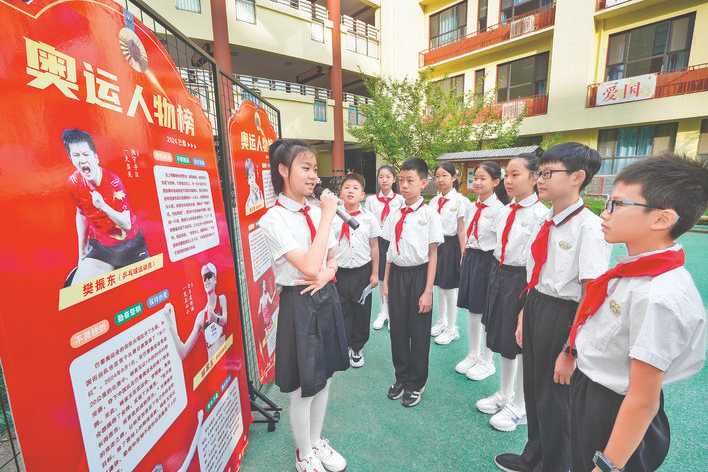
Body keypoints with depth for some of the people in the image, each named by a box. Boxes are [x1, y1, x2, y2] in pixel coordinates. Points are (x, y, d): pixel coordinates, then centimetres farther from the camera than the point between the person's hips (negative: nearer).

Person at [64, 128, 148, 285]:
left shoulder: (113, 181, -20)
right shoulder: (74, 183, -7)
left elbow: (127, 225, -20)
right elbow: (81, 214, 10)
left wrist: (103, 206, -36)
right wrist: (82, 252, 12)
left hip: (129, 247, -3)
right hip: (100, 248, 3)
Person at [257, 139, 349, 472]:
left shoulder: (317, 212, 3)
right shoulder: (273, 219, -17)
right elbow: (309, 266, -26)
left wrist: (327, 274, -10)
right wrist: (328, 215, -22)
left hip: (327, 298, 7)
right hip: (300, 304, -6)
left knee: (323, 378, 22)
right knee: (303, 388, 12)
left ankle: (317, 442, 47)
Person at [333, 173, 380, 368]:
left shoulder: (369, 218, -4)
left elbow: (374, 247, 1)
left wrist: (374, 273, 2)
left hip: (362, 271, 1)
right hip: (339, 272, 0)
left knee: (362, 312, 13)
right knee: (341, 312, 10)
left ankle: (357, 349, 36)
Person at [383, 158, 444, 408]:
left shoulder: (429, 214, -10)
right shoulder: (395, 214, 4)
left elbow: (432, 254, -9)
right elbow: (391, 250, 9)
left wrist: (428, 291, -11)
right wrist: (386, 280, 10)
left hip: (418, 274, -4)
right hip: (397, 274, 5)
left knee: (419, 332, 10)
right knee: (397, 328, 15)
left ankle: (416, 384, 33)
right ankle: (401, 377, 38)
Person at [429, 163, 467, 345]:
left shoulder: (460, 200, -9)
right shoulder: (433, 201, 7)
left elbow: (461, 229, -10)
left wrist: (463, 253, -10)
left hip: (451, 244, -6)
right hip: (435, 244, 6)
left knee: (450, 287, 5)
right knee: (439, 285, 17)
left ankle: (452, 329, 23)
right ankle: (441, 321, 36)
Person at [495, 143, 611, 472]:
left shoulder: (589, 227, -20)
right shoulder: (542, 223, 4)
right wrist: (524, 315, 16)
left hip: (563, 317, -8)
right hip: (535, 308, 8)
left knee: (555, 395, 14)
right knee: (533, 387, 24)